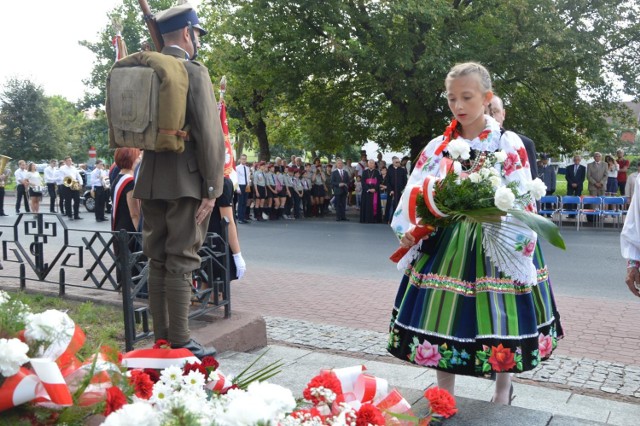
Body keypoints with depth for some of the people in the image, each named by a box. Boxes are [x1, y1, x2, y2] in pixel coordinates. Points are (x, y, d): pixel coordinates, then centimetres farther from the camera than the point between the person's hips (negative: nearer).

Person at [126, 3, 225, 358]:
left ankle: (161, 339, 19)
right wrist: (212, 188, -11)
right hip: (185, 182, -7)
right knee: (180, 262, -2)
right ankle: (180, 343, 4)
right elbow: (209, 136, -15)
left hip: (151, 181, 7)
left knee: (157, 261, 11)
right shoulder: (194, 72, -9)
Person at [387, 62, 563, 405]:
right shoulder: (438, 146, 4)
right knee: (444, 322, 5)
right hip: (446, 245, 2)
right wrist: (407, 231, -17)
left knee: (498, 322, 7)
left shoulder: (509, 143, -3)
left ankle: (502, 394, 33)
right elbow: (414, 194, -2)